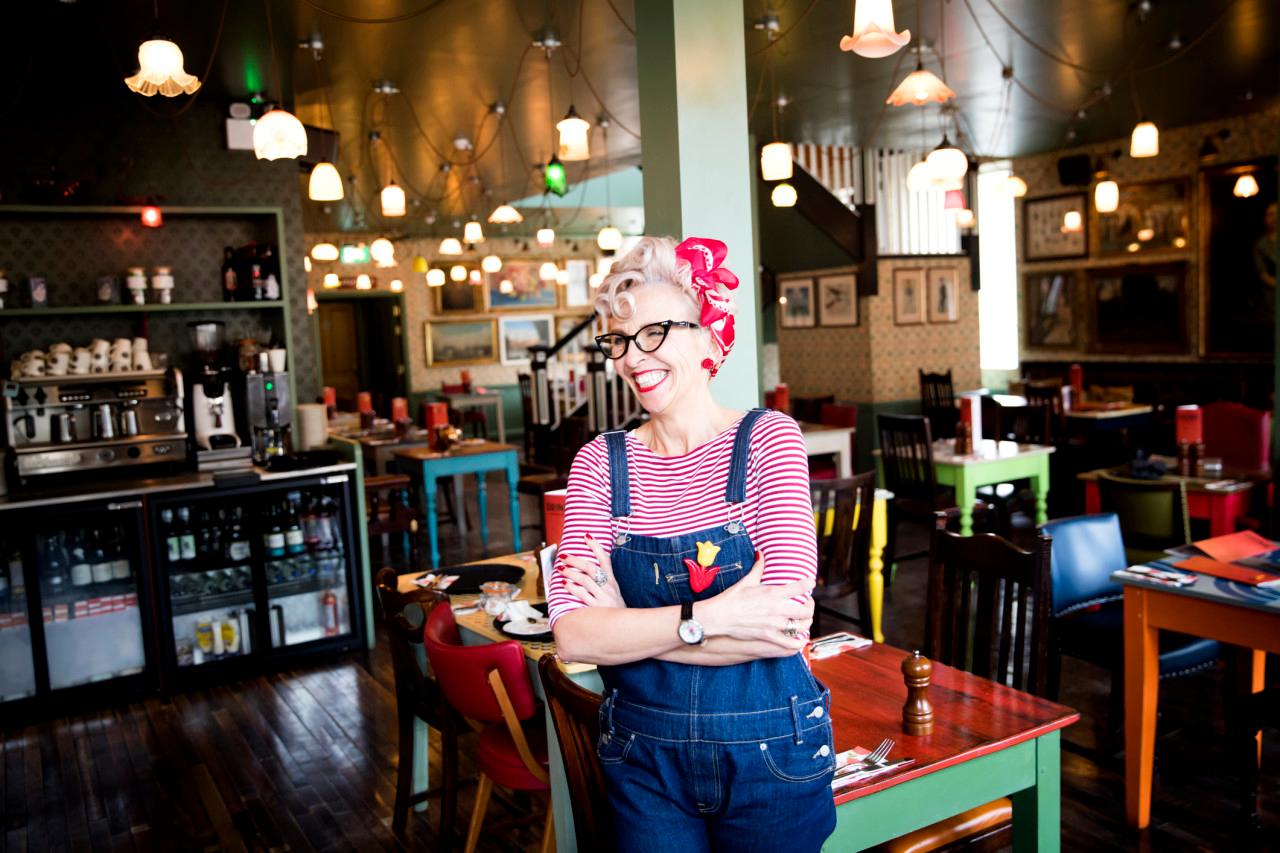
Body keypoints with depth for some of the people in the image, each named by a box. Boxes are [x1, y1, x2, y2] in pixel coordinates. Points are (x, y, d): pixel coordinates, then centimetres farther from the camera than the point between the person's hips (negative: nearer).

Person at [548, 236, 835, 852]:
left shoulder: (768, 439, -11)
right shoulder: (601, 462, -4)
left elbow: (784, 621, -21)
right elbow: (572, 635, -14)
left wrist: (626, 624, -16)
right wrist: (707, 618, -25)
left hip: (769, 753, -1)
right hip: (642, 761, 2)